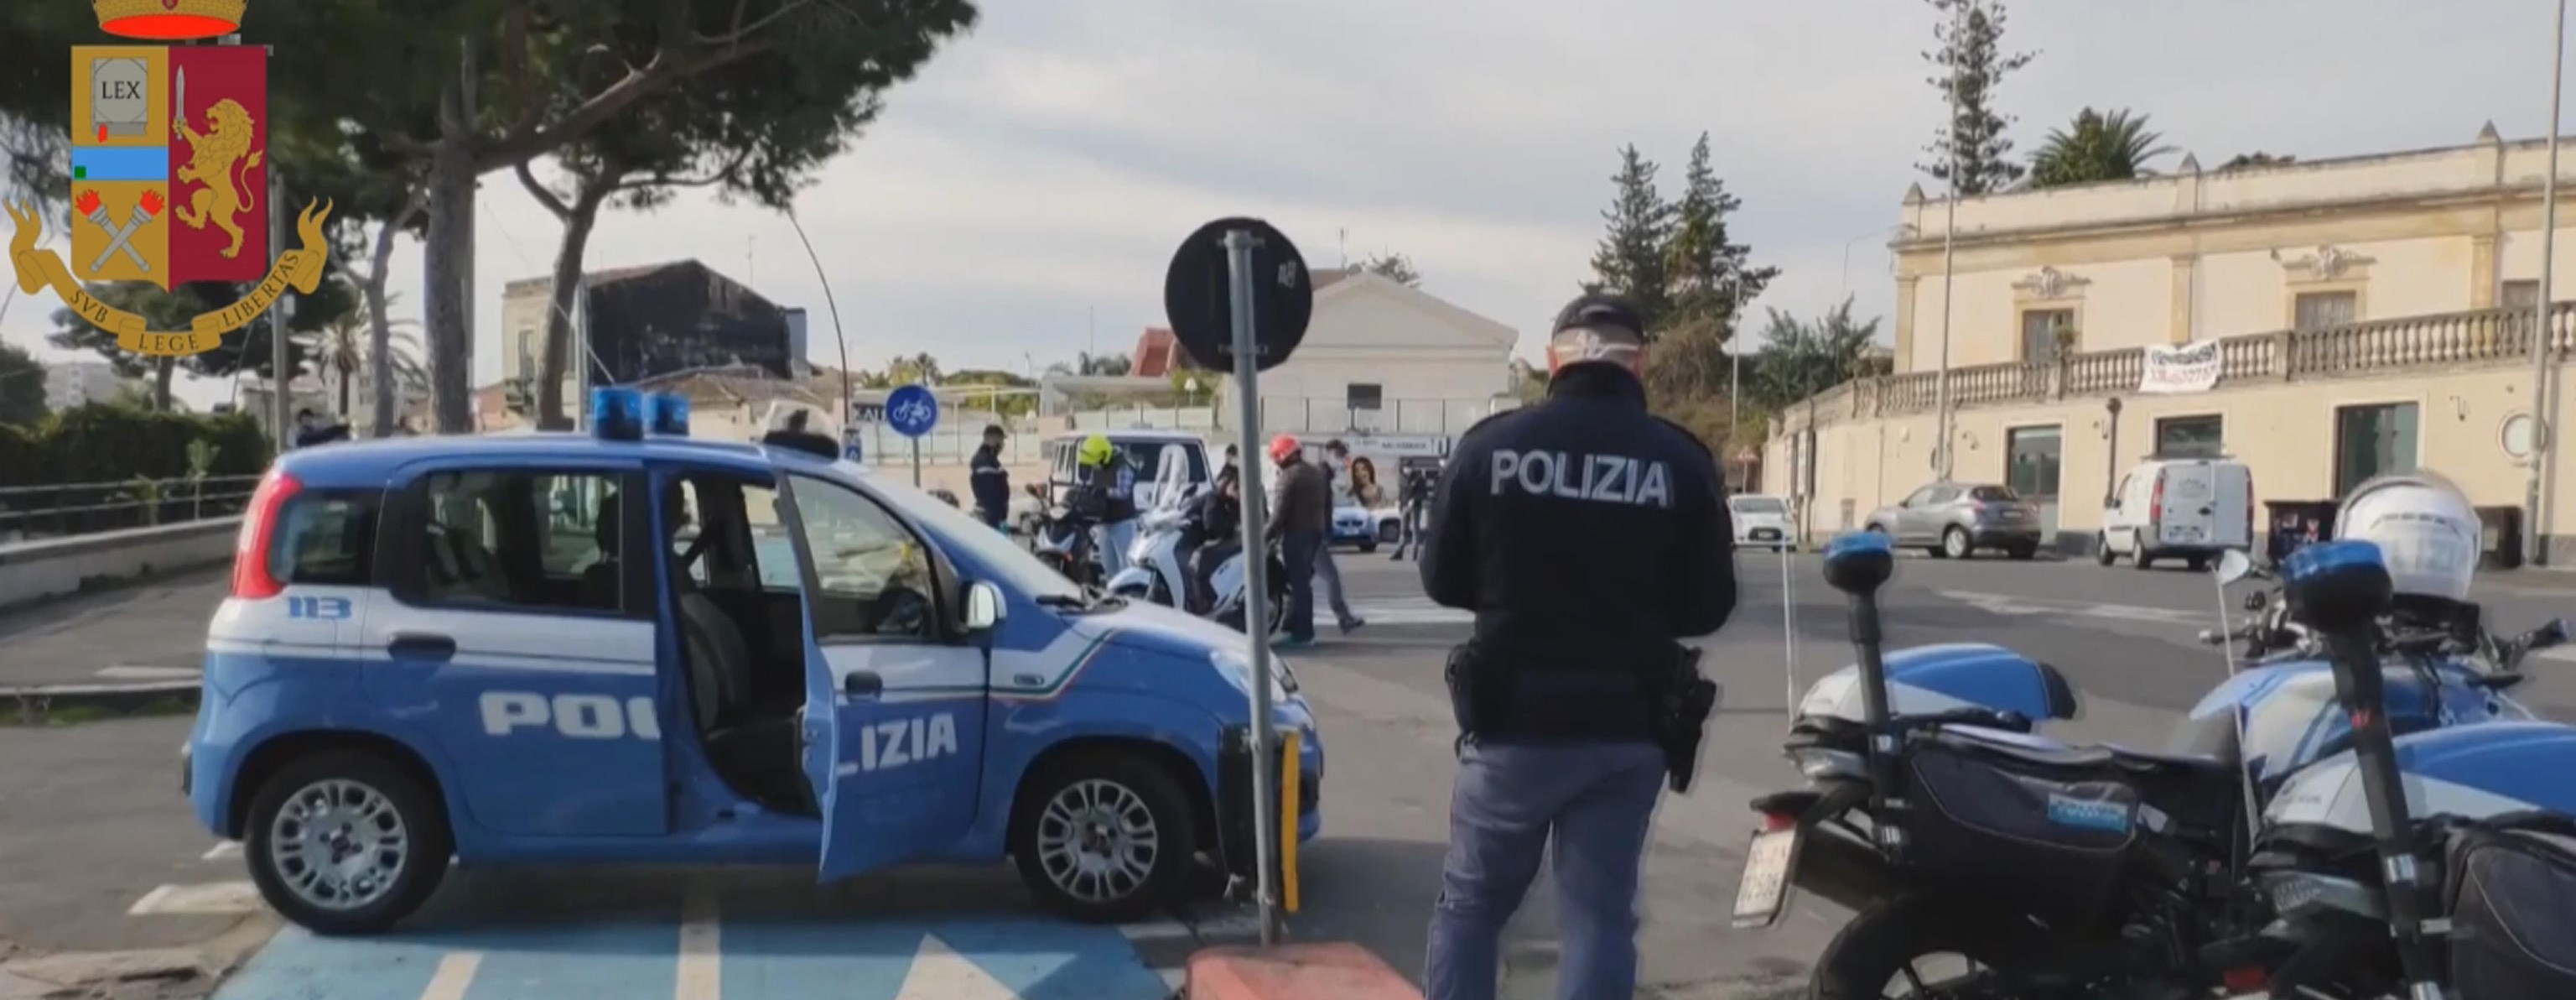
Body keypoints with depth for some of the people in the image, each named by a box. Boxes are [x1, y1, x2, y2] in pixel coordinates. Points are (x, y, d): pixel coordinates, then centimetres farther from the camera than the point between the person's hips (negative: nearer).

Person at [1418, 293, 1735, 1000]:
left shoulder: (1490, 444, -5)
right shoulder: (1680, 461, -6)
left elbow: (1442, 579, 3)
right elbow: (1708, 607, 0)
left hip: (1514, 719, 0)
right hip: (1628, 727, 0)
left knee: (1470, 900, 16)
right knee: (1600, 914, 9)